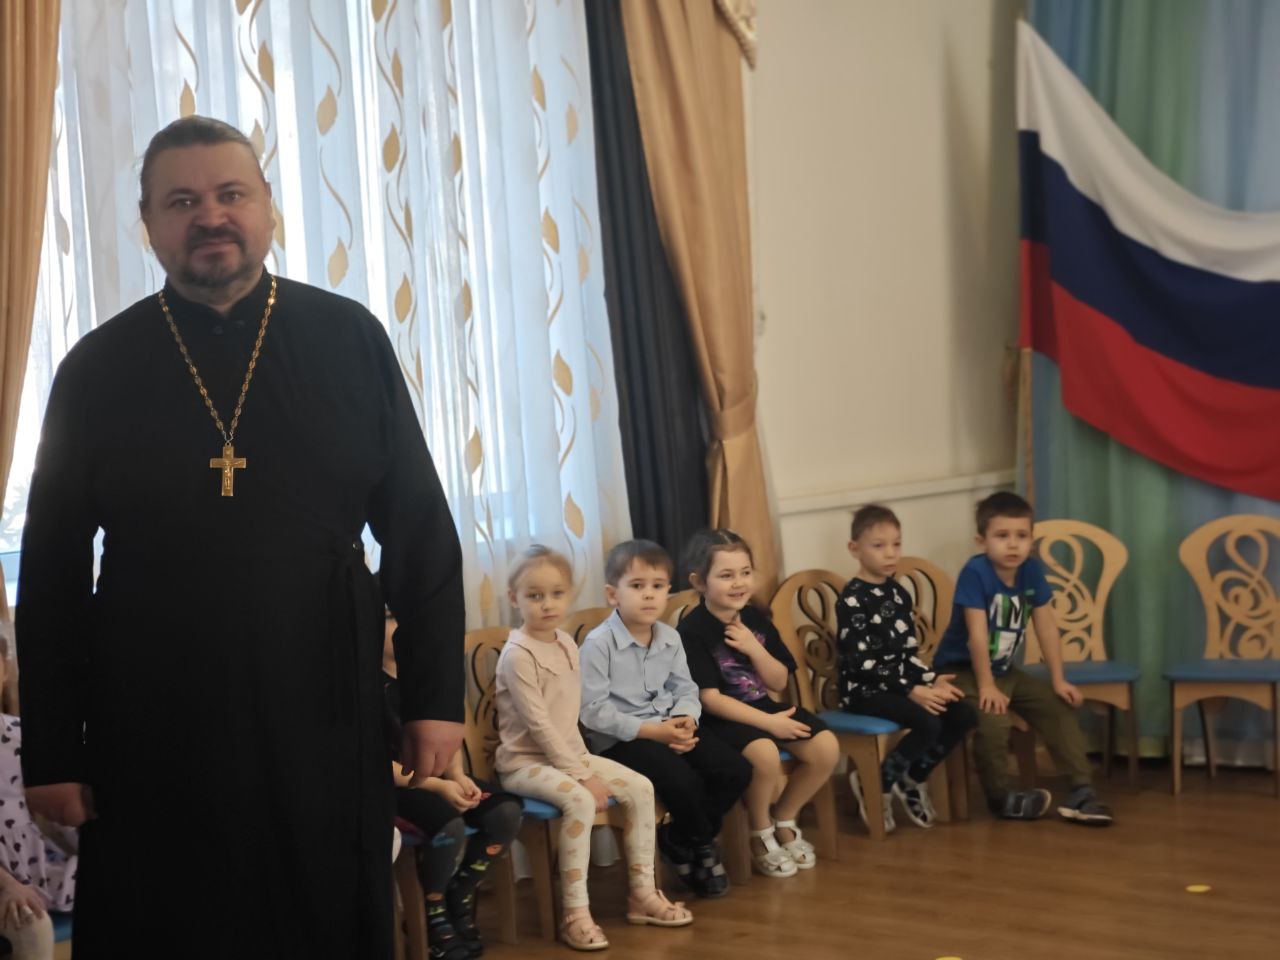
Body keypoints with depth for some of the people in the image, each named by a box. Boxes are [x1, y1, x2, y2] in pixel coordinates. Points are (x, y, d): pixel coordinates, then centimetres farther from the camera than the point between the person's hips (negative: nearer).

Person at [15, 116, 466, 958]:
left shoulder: (350, 341, 2)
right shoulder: (97, 370, 3)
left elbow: (421, 532, 4)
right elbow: (52, 573, 5)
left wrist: (437, 695, -1)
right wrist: (52, 753, 1)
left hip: (325, 727, 0)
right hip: (149, 738, 0)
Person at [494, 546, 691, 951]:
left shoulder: (567, 644, 8)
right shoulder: (518, 654, -17)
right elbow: (538, 725, -21)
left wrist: (583, 763, 0)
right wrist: (582, 776, -21)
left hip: (566, 752, 8)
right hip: (524, 762, -8)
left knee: (640, 788, -4)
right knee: (579, 800, -33)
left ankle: (643, 892, 5)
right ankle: (575, 914, -29)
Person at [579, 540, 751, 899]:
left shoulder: (670, 638, 8)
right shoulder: (599, 644, -13)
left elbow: (685, 690, 11)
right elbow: (594, 712, -16)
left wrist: (685, 720, -14)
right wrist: (652, 731, -21)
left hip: (667, 730, 7)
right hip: (620, 740, -7)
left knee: (735, 770, -8)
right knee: (683, 781, -29)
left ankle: (679, 839, 9)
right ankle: (702, 845, 2)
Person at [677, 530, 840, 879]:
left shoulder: (756, 619, 6)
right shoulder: (693, 630, -14)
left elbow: (779, 682, 7)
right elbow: (710, 699, -18)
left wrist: (754, 649, -13)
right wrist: (770, 723, -21)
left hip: (763, 707, 7)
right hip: (721, 718, -7)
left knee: (826, 747, -13)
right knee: (764, 753, -35)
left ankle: (784, 822, 11)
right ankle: (760, 837, -7)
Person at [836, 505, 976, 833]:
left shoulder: (898, 594, 12)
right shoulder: (852, 599, -12)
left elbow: (908, 652, 13)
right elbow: (862, 661, -18)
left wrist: (932, 680, -6)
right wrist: (911, 690, -21)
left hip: (900, 684, 8)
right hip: (863, 689, -8)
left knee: (964, 716, -10)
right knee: (929, 723, -29)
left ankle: (912, 779, 5)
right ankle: (877, 783, -9)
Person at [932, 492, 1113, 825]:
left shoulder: (1031, 570, -6)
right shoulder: (975, 572, -25)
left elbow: (1046, 626, -1)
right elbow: (977, 635, -25)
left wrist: (1058, 680, -2)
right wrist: (986, 687, -24)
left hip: (1005, 669, 7)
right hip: (961, 670, -7)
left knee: (1059, 706, -2)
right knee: (993, 720, -28)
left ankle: (1080, 791, 2)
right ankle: (1001, 799, -6)